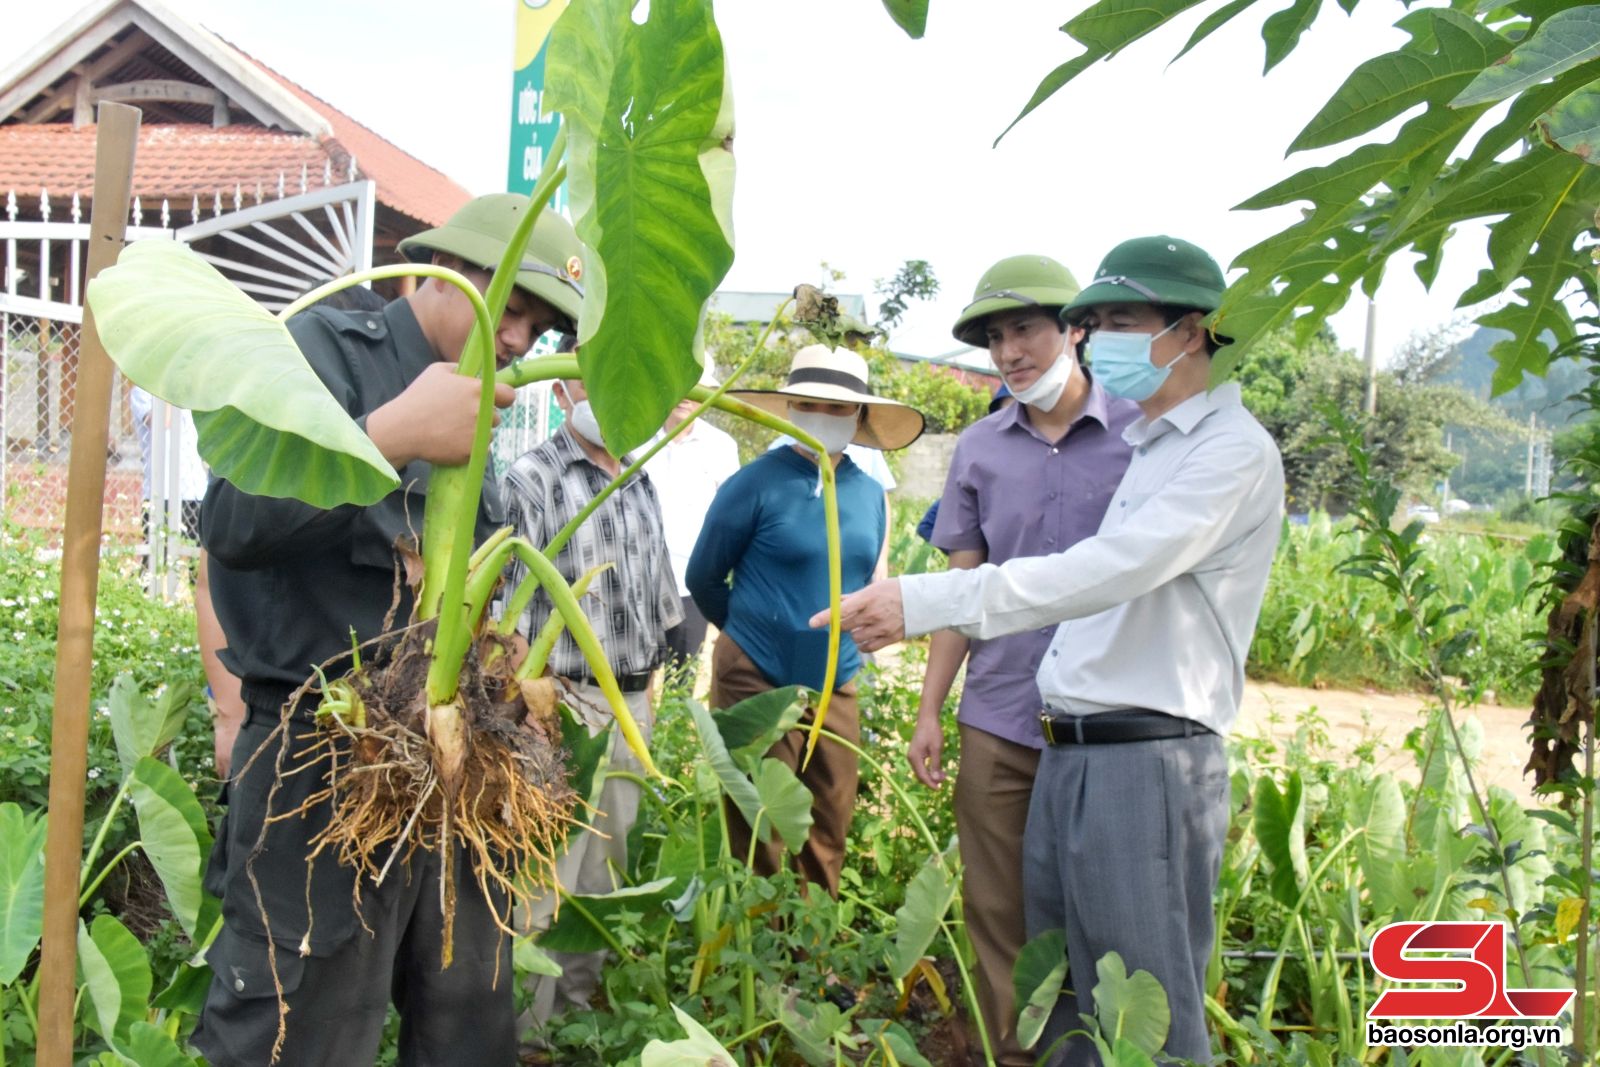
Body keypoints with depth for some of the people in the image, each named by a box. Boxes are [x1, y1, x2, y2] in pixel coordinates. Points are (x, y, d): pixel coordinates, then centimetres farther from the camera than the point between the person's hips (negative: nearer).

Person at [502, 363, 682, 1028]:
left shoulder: (642, 485, 14)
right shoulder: (533, 478, -8)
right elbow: (515, 601, -14)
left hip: (633, 701, 7)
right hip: (567, 699, -7)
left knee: (607, 861, 14)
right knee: (550, 868, -4)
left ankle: (582, 1001, 28)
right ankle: (526, 1021, 9)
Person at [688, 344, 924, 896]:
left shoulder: (870, 494, 4)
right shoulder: (756, 483, -10)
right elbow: (703, 579, 0)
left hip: (837, 685, 5)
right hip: (758, 681, -4)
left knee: (828, 835, 11)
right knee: (757, 845, 5)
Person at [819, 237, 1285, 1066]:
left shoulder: (1233, 451, -10)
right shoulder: (1144, 446, 18)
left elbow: (1106, 570, -24)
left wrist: (923, 602, -30)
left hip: (1146, 764, -9)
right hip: (1066, 754, 9)